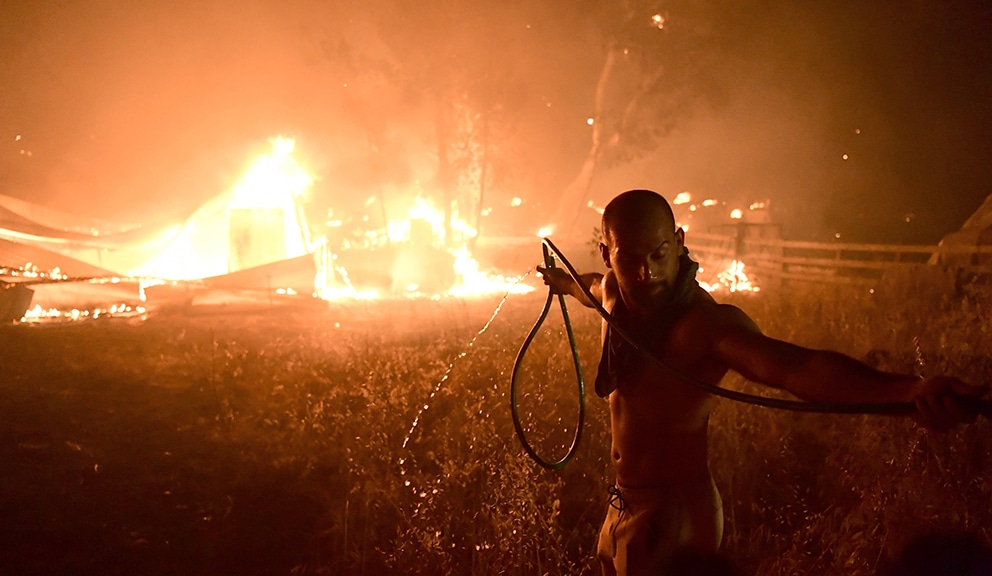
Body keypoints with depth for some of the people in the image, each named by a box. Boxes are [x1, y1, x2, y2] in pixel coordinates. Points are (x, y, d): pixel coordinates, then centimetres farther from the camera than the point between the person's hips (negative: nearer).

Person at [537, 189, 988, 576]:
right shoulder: (615, 293, -3)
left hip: (672, 519, -8)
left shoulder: (705, 324, -27)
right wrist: (565, 282, 48)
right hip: (625, 506, 8)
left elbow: (795, 367, -45)